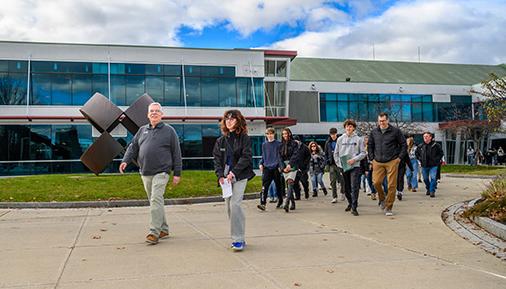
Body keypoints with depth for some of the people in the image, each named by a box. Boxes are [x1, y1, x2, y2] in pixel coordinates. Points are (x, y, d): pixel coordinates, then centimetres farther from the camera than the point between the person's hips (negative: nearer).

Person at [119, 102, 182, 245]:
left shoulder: (169, 130, 3)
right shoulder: (142, 130, 16)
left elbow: (176, 153, 1)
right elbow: (133, 147, 14)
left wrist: (177, 173, -2)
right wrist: (126, 160, -4)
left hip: (161, 172, -5)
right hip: (145, 173, 5)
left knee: (156, 200, -14)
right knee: (154, 202, 10)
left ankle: (154, 231, -12)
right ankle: (164, 229, 20)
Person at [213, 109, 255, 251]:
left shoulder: (244, 138, -1)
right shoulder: (221, 140, 12)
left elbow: (246, 157, -9)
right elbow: (217, 159, 8)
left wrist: (234, 172, -17)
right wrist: (220, 175, -7)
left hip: (240, 176, -5)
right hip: (226, 177, 5)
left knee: (235, 204, -17)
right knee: (228, 206, 6)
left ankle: (239, 239, -11)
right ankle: (238, 237, 18)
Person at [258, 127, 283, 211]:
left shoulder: (278, 144, 0)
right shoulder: (264, 145, 11)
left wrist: (281, 166, -10)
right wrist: (261, 164, 2)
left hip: (276, 168, -2)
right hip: (267, 168, 2)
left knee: (278, 185, 10)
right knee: (264, 186, -10)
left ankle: (280, 201, 27)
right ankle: (263, 203, -15)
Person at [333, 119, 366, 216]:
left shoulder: (358, 139, 0)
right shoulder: (340, 139, 7)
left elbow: (363, 153, -1)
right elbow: (336, 153, 12)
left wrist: (354, 159, -14)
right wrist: (338, 163, 2)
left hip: (355, 166, -3)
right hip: (343, 167, 3)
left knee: (354, 187, -11)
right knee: (346, 188, 12)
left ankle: (354, 207, -8)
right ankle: (350, 203, 33)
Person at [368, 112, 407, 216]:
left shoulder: (395, 131, 0)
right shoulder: (374, 132, 9)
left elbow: (403, 144, 6)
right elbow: (370, 146, 19)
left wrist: (399, 157, -1)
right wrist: (372, 158, 9)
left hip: (392, 162, -2)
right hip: (378, 162, 2)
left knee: (392, 185, -3)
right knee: (376, 182, -8)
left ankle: (388, 207, 9)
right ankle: (382, 199, 20)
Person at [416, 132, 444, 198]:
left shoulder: (436, 145, -5)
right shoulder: (420, 146, 2)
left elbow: (441, 153, 6)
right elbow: (417, 153, 19)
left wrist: (436, 159, -4)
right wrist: (420, 159, 7)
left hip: (433, 165, -3)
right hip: (424, 165, 3)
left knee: (433, 178, -12)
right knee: (425, 179, 13)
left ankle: (432, 191, -5)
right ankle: (428, 189, 34)